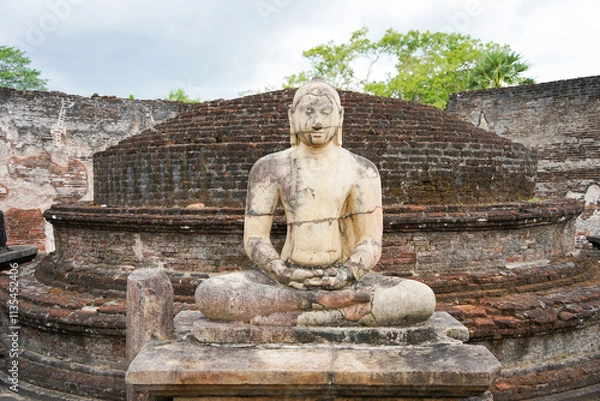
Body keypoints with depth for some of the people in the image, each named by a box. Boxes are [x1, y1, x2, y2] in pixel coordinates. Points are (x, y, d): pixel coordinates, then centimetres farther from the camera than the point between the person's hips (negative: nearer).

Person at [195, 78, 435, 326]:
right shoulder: (270, 168, 4)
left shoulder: (361, 170, 5)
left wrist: (346, 275, -20)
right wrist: (283, 273, -18)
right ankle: (328, 302, -29)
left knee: (423, 299, -27)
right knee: (208, 293, -27)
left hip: (343, 278, 1)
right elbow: (254, 238, 1)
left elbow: (371, 242, 1)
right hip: (287, 279, 0)